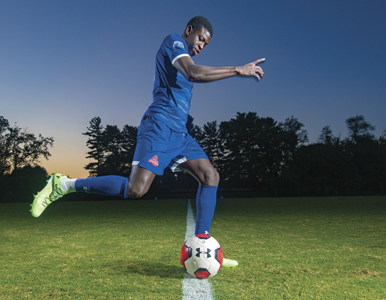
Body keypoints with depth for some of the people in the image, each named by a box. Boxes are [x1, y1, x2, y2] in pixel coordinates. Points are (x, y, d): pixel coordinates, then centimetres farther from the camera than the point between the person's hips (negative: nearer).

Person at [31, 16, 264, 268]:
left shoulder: (183, 55, 28)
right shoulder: (174, 41, 0)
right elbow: (194, 73, -21)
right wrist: (237, 70, -15)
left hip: (179, 133, 10)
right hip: (159, 128, -10)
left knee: (210, 176, -2)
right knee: (136, 188, -20)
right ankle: (64, 185, -3)